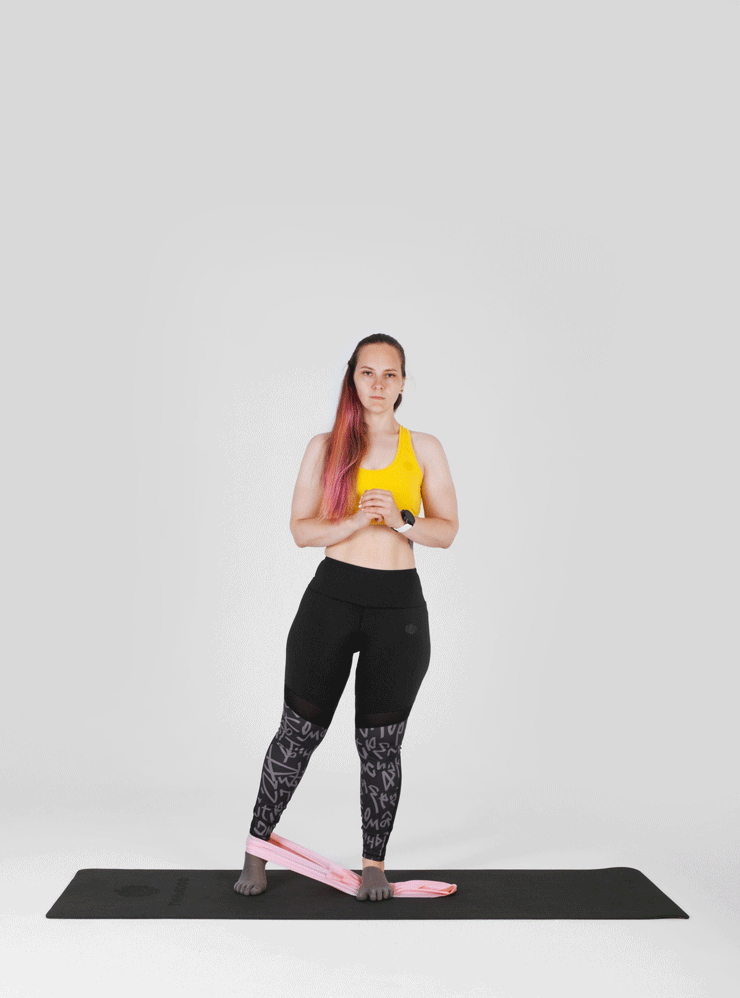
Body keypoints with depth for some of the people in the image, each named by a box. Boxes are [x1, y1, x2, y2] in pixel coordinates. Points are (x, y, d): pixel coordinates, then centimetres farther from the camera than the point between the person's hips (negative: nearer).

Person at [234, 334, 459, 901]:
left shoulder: (424, 448, 6)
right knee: (300, 730, 3)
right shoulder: (325, 448, 4)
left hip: (399, 605, 1)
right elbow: (301, 529, -1)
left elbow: (447, 531, 5)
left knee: (380, 742, 7)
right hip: (332, 598, 0)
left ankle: (375, 863, 22)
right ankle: (258, 846, 23)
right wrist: (356, 520, -17)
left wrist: (402, 520, -13)